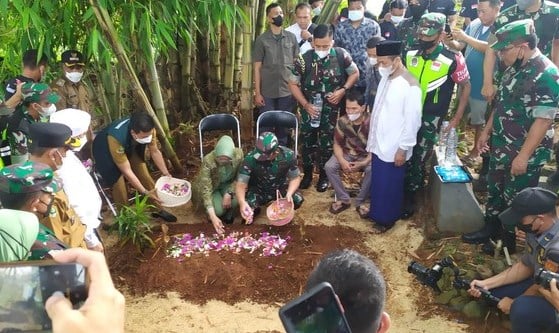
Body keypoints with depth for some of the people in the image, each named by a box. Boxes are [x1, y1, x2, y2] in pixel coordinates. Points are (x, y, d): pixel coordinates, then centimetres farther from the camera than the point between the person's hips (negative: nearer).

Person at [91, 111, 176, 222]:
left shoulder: (148, 129, -30)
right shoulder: (116, 138, -44)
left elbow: (155, 151, -10)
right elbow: (127, 171, -35)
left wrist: (166, 174, -9)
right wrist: (146, 192, -31)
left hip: (130, 148, 5)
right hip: (106, 152, -4)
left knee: (145, 176, 3)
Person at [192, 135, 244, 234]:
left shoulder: (238, 155, -29)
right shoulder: (208, 161, -36)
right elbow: (206, 189, -36)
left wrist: (229, 193, -29)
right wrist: (213, 217, -43)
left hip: (228, 185, 2)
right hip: (212, 187, -2)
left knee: (236, 200, -28)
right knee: (218, 210, -25)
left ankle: (228, 216, 7)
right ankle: (218, 215, 13)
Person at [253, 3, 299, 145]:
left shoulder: (292, 37, 4)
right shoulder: (261, 40, -2)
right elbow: (257, 67, -1)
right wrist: (257, 93, -5)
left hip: (287, 91, 2)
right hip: (267, 93, -2)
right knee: (266, 125, 5)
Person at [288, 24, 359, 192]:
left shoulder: (341, 55, -14)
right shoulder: (303, 59, -16)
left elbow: (355, 73, 1)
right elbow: (293, 84, -5)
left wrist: (343, 90, -15)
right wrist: (305, 104, -15)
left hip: (332, 109, 0)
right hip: (310, 108, 0)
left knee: (327, 143, 10)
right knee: (307, 141, 11)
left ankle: (323, 175, 30)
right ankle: (307, 173, 32)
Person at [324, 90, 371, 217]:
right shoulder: (342, 121, -14)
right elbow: (337, 144, -4)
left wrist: (363, 163, -31)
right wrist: (342, 161, -23)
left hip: (366, 155, -3)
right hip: (347, 153, 3)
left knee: (372, 170, -33)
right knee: (329, 167, -22)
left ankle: (360, 202, -12)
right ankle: (343, 199, -6)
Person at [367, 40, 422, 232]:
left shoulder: (410, 86, -21)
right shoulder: (385, 79, 3)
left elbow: (412, 122, -19)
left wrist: (403, 149, -16)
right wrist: (371, 139, 15)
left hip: (394, 149, -7)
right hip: (379, 144, 7)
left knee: (390, 185, 10)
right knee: (377, 182, 20)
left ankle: (388, 219, 28)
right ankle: (376, 213, 38)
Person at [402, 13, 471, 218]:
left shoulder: (452, 59, -14)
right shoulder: (410, 55, -2)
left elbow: (465, 86, -3)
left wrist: (457, 117, -5)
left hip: (431, 118, -3)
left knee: (419, 159, 6)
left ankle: (410, 196, 23)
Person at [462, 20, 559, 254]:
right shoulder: (514, 69, 4)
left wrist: (523, 156, -23)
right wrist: (487, 131, 16)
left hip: (525, 155, -8)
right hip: (501, 148, 8)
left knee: (515, 200, 9)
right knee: (494, 191, 21)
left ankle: (509, 241, 29)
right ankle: (489, 230, 40)